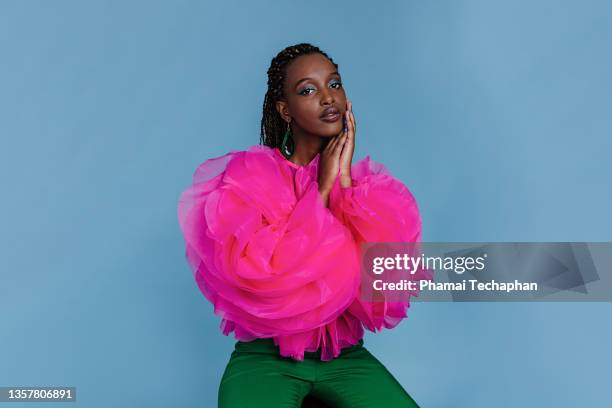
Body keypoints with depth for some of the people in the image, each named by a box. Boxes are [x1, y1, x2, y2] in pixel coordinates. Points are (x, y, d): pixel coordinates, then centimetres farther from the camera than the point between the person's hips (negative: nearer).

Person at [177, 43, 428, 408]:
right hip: (266, 358, -2)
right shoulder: (248, 174, -6)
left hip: (347, 358, 3)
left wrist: (346, 182, -13)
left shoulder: (367, 179, 4)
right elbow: (254, 273, -20)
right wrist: (321, 190, -15)